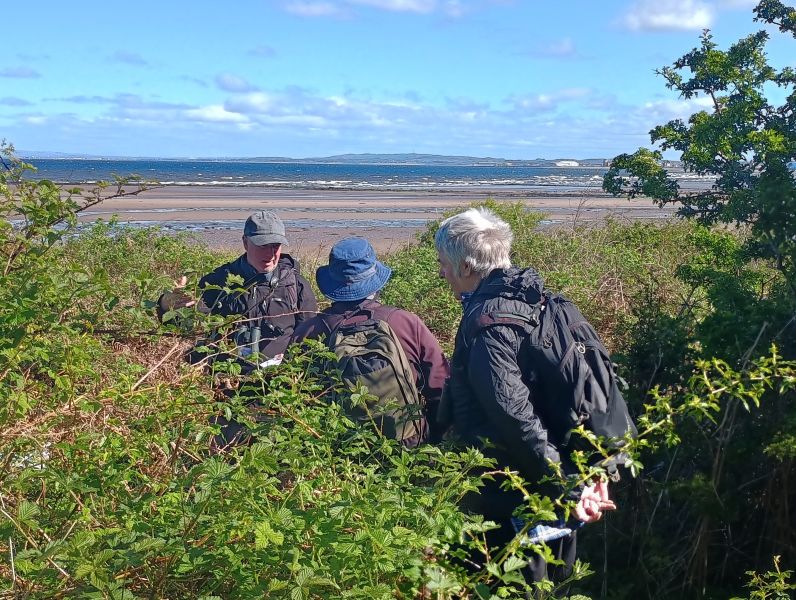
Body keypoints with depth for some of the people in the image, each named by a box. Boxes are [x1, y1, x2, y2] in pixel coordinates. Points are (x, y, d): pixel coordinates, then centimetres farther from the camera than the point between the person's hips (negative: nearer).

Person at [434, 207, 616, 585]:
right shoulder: (534, 299, 7)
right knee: (551, 580, 22)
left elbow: (515, 416, -28)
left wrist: (567, 487, -25)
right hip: (542, 491, 9)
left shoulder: (487, 320, -20)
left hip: (509, 498, -9)